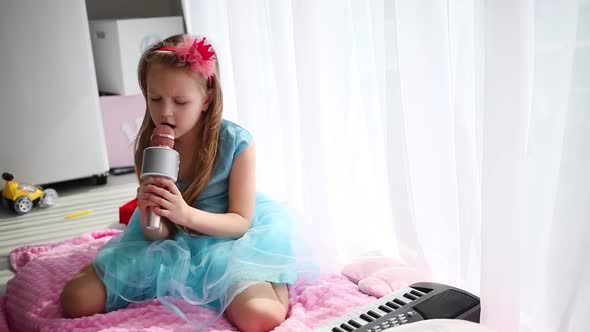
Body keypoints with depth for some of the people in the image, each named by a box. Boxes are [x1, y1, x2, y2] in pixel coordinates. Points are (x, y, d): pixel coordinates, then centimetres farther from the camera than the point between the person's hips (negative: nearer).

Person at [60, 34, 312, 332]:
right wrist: (150, 216, -28)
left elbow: (241, 222, -13)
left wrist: (186, 213, -30)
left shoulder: (236, 143, -17)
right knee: (76, 300, -6)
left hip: (225, 238, -4)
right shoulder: (148, 148, -8)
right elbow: (158, 236, -3)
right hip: (171, 243, 4)